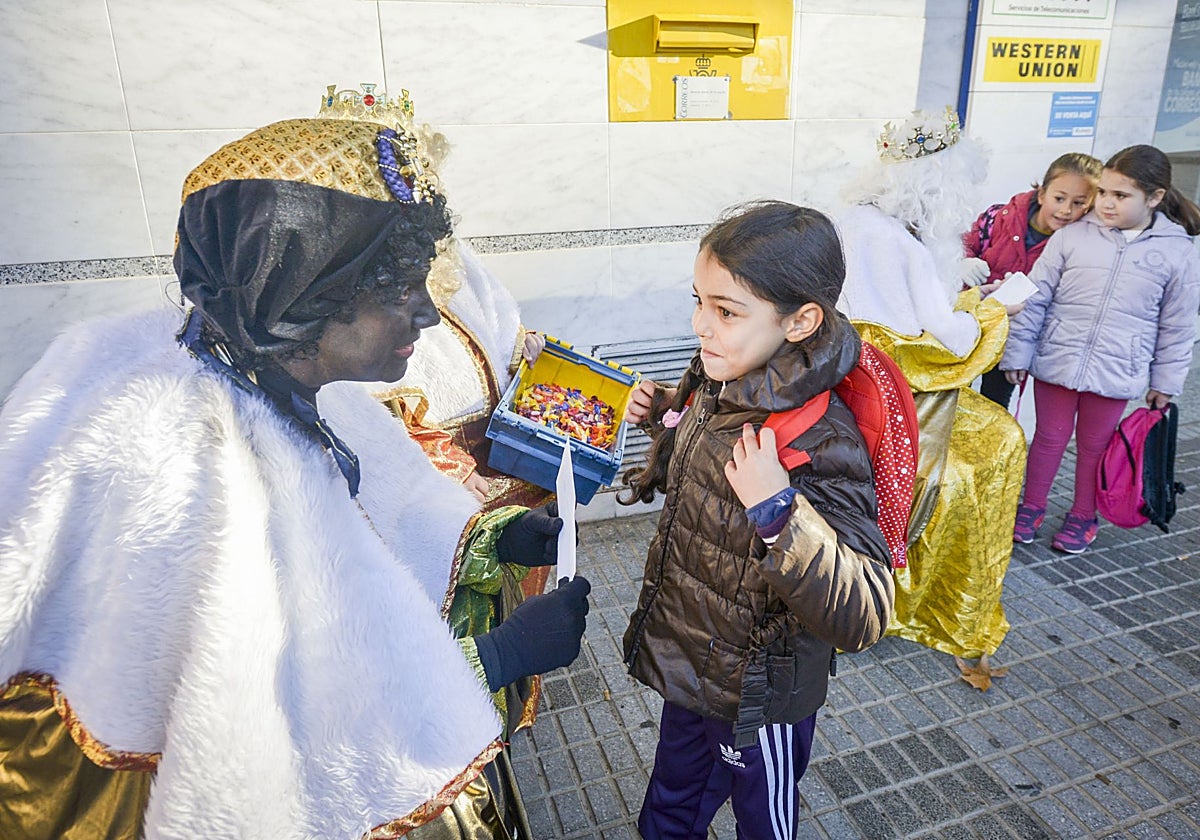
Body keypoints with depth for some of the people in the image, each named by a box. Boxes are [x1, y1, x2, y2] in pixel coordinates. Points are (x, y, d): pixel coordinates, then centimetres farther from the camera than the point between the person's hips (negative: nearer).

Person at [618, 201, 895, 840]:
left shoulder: (820, 440, -34)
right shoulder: (718, 383, -9)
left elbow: (861, 619, -38)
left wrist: (779, 510, -49)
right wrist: (664, 417, -2)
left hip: (755, 700, -7)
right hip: (688, 668, 7)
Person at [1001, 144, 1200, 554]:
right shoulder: (1070, 237, -6)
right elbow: (1034, 299, -2)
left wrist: (1165, 380, 6)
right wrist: (1017, 353, -2)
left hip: (1116, 373, 0)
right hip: (1056, 362, 0)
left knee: (1095, 445, 15)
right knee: (1049, 438, 13)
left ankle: (1083, 516, 33)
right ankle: (1031, 507, 30)